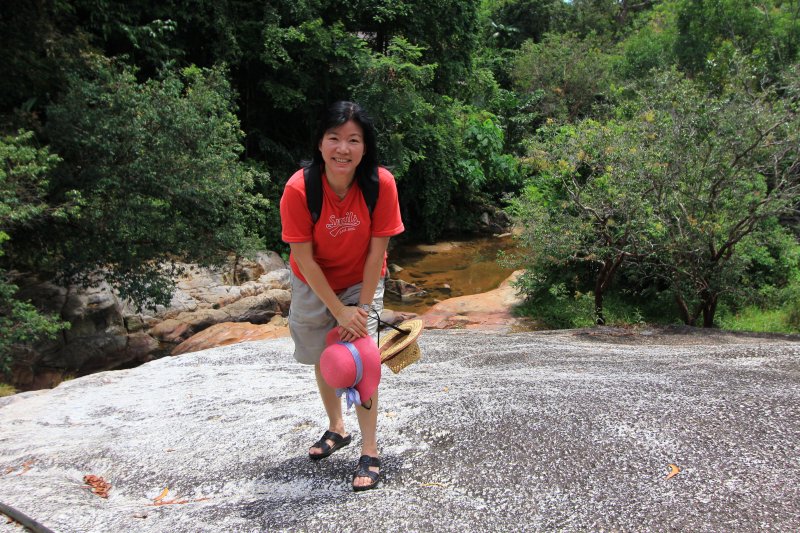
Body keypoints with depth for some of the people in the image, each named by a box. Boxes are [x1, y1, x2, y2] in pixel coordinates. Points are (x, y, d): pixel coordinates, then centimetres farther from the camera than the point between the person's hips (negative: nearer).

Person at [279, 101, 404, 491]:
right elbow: (304, 257, -22)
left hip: (361, 282, -1)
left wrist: (363, 307, -18)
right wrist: (339, 310, -22)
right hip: (314, 284, 1)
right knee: (323, 360, 15)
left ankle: (370, 452, 6)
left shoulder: (381, 183, -26)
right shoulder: (299, 188, -28)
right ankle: (336, 429, 40)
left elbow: (377, 250, -18)